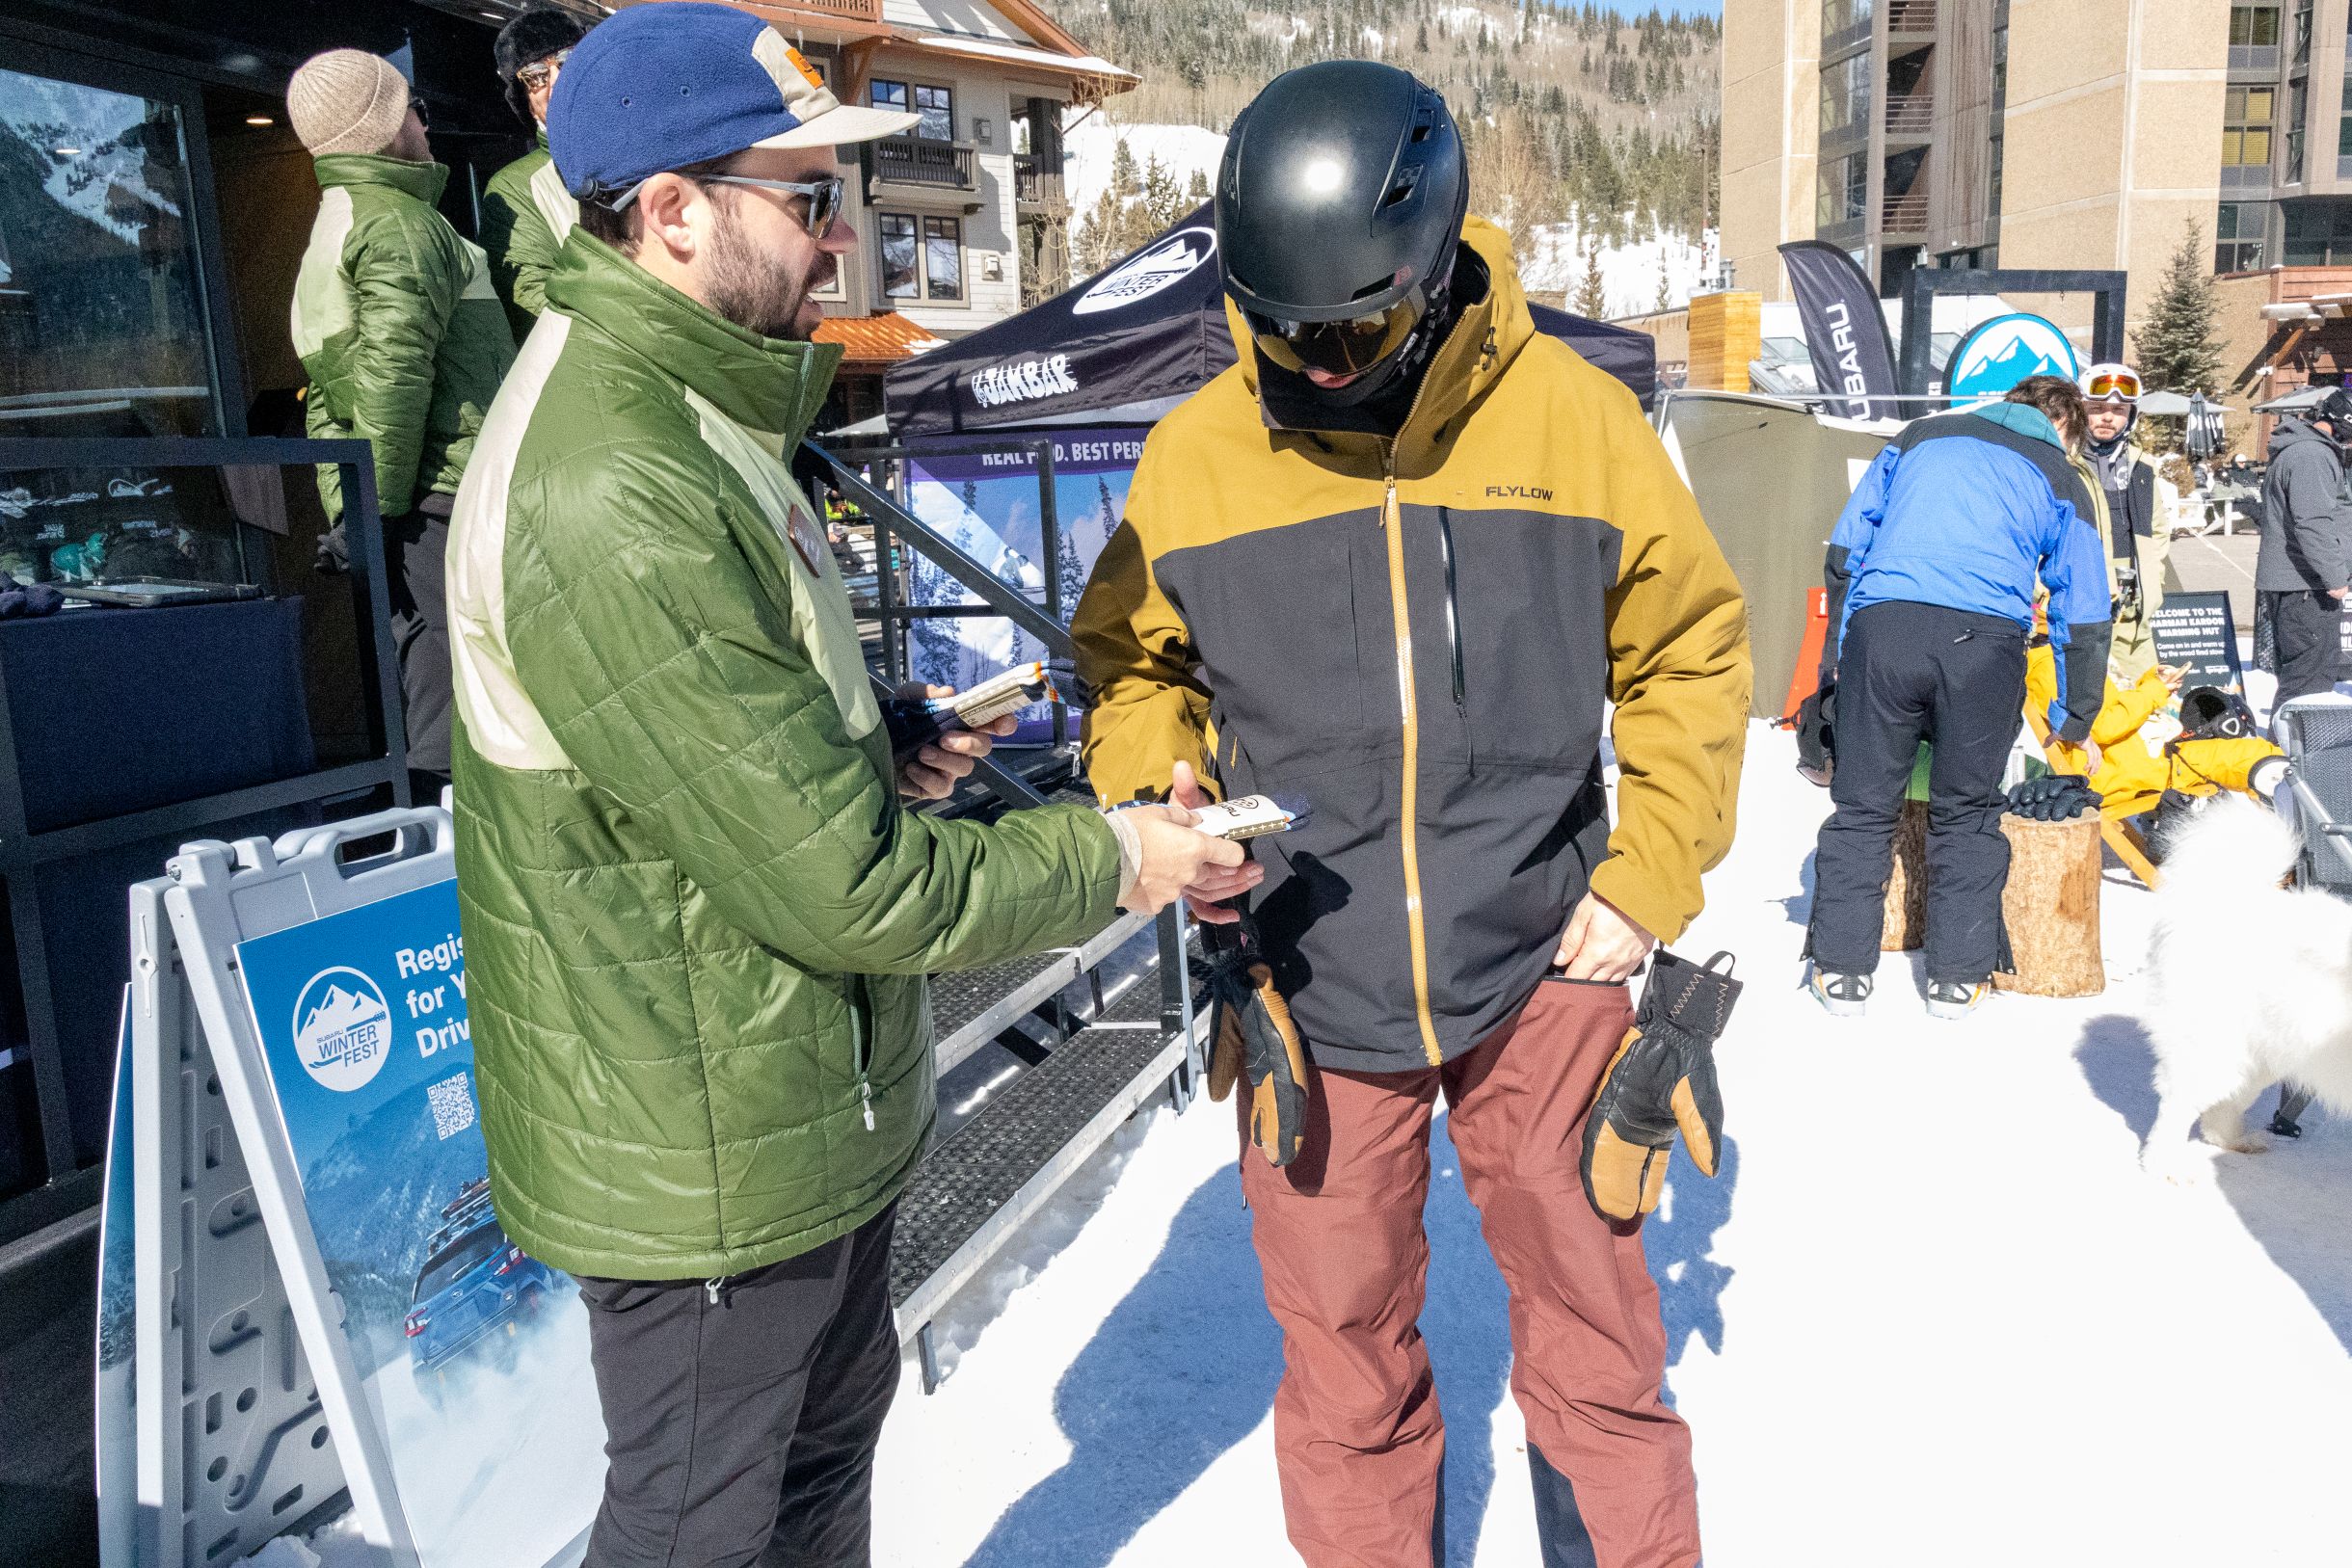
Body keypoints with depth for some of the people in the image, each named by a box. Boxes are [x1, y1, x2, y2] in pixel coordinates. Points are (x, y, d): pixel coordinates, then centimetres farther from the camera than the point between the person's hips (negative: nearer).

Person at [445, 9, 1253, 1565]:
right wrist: (1107, 860, -15)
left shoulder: (675, 409, 5)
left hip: (813, 1100, 10)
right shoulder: (616, 502, -30)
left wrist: (884, 743, -2)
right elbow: (838, 883, -27)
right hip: (708, 1153, -10)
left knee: (831, 1428, 29)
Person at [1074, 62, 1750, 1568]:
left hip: (1540, 973, 0)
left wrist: (1650, 880, -3)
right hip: (1306, 992, 1)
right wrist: (1163, 795, -11)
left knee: (1598, 1349, 14)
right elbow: (1131, 662, 9)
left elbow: (1691, 653, 4)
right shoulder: (1196, 454, -4)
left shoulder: (1577, 419, -5)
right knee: (1346, 1372, 16)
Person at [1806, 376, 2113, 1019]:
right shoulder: (2060, 479, 20)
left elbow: (1845, 545, 19)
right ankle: (1957, 975, 18)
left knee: (1862, 804, 8)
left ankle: (1841, 968, 12)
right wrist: (2075, 722, 29)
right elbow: (2082, 615, 21)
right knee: (1965, 811, 13)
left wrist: (1842, 651, 23)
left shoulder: (1920, 436, 24)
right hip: (1985, 637, 0)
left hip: (1881, 626, 1)